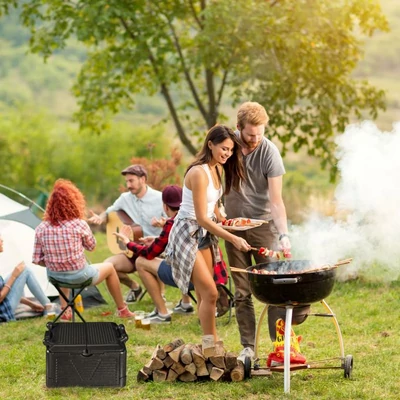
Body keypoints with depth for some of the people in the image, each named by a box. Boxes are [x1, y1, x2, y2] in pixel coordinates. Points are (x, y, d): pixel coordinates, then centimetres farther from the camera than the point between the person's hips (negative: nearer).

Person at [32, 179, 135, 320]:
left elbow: (37, 259, -6)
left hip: (54, 277, 3)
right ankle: (122, 310, 40)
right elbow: (91, 246, 1)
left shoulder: (41, 229, -10)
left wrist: (53, 264, 11)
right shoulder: (79, 224, -17)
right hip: (79, 276, -3)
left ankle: (65, 310, 38)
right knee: (109, 267, 27)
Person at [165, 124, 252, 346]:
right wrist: (233, 238, -26)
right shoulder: (199, 173, -23)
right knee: (210, 293, -11)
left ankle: (212, 345, 12)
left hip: (205, 234, 9)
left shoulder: (218, 169, 4)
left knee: (205, 295, 9)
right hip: (188, 234, -8)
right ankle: (210, 345, -3)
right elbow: (202, 218, -24)